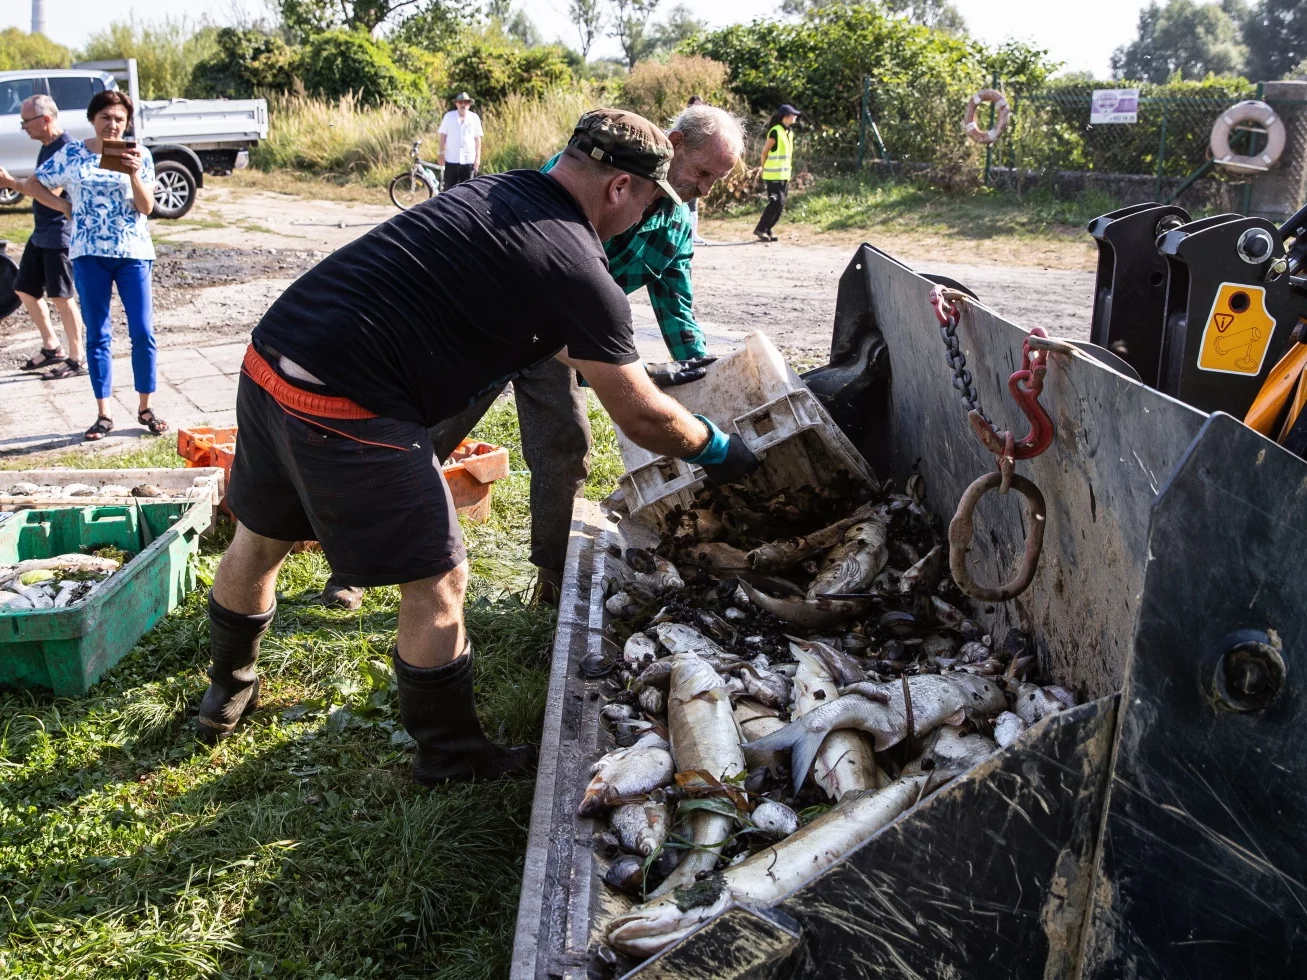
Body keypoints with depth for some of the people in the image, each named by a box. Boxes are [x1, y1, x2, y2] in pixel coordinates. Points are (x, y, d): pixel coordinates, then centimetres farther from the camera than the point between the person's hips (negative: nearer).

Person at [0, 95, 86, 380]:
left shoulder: (66, 148, -17)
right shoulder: (47, 147, 12)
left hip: (59, 234, -10)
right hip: (41, 233, 10)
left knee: (61, 297, -4)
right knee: (25, 290, 15)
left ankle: (76, 360, 4)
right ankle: (52, 347, 24)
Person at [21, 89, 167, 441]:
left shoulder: (139, 154, 2)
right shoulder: (72, 153, 4)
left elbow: (147, 208, -5)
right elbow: (31, 184, 12)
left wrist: (133, 173, -18)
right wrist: (65, 206, 1)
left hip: (134, 253, 0)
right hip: (89, 255, 1)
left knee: (143, 333, -3)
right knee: (97, 335, 5)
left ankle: (145, 408, 10)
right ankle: (104, 413, 11)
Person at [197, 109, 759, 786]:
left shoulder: (494, 192, 14)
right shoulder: (581, 274, -11)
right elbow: (642, 419, -2)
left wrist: (613, 360, 41)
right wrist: (718, 450, 16)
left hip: (268, 357, 9)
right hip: (345, 409, -9)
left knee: (260, 537, 28)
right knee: (438, 584, 7)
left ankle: (227, 694, 53)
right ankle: (452, 758, 26)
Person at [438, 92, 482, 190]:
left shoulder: (474, 118, 2)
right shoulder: (449, 116, 0)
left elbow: (477, 139, 5)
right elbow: (443, 136, 4)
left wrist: (478, 158, 2)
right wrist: (441, 153, 0)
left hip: (468, 160, 1)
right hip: (451, 160, 0)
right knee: (449, 189, 2)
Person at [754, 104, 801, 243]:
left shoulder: (788, 133, 13)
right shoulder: (775, 132, -13)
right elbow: (765, 151, -11)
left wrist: (788, 169, 15)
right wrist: (765, 170, -7)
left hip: (784, 175, 9)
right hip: (774, 175, -9)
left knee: (781, 204, 6)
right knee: (776, 202, -13)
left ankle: (767, 230, 12)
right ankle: (760, 229, -5)